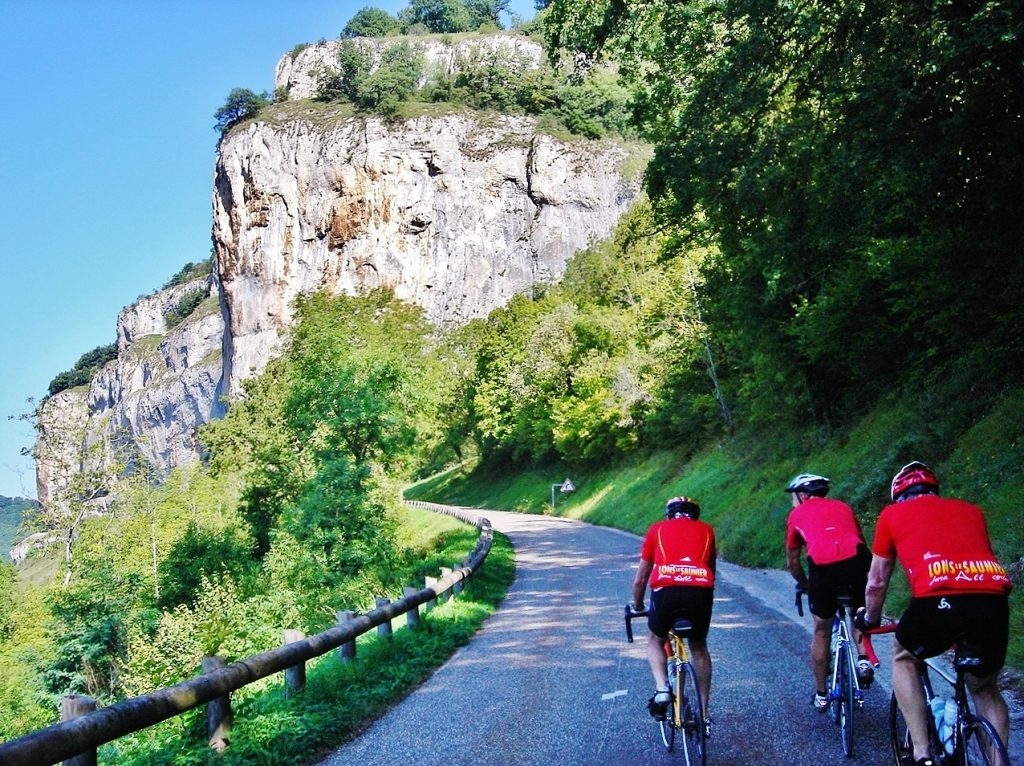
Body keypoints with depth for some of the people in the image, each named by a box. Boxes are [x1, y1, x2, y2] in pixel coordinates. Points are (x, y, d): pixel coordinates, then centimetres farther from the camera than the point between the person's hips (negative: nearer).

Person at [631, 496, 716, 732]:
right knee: (699, 647, 26)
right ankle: (704, 715, 27)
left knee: (655, 640, 27)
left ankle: (661, 689, 3)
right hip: (701, 590, 1)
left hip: (666, 590, -1)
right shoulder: (706, 529, 27)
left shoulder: (657, 529, 25)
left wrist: (637, 608, 46)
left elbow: (639, 580, 29)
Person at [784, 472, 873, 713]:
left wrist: (805, 585, 46)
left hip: (823, 567, -2)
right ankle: (863, 660, 10)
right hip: (857, 561, 2)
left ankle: (821, 695, 26)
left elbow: (792, 562, 29)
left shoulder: (797, 514, 24)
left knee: (821, 632, 19)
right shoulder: (842, 506, 31)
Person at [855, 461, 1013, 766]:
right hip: (994, 602, 3)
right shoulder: (970, 510, 31)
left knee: (904, 659, 27)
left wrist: (870, 620, 48)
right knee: (984, 687, 29)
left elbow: (877, 581, 29)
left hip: (939, 599, -3)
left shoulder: (893, 514, 23)